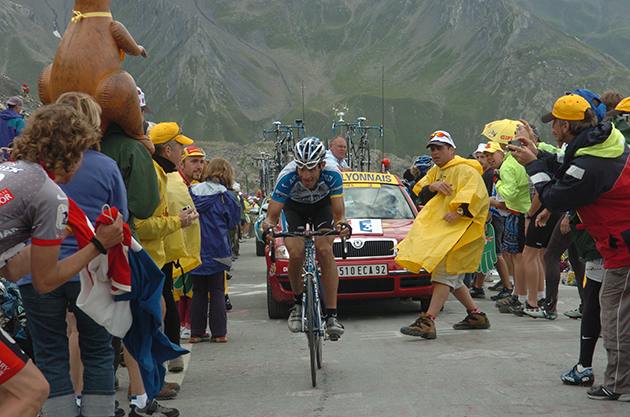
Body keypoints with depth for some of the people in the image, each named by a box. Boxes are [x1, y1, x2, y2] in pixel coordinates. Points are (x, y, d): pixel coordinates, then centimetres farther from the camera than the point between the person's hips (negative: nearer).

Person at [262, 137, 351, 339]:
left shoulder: (332, 174, -35)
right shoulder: (287, 177, -36)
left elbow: (338, 214, -30)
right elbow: (271, 216, -31)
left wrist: (342, 225, -53)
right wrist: (268, 227, -54)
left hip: (322, 204, 0)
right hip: (295, 207, 0)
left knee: (325, 250, -23)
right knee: (296, 254, -21)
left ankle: (331, 315, -23)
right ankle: (298, 303, 6)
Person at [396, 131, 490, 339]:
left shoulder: (464, 171, -7)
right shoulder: (435, 173, 22)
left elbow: (478, 196, -19)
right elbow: (420, 193, 11)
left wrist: (459, 211, -32)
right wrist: (433, 187, -9)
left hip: (460, 229, -10)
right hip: (438, 229, 10)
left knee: (444, 274, -17)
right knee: (453, 279, 15)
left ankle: (428, 322, -25)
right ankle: (476, 315, 28)